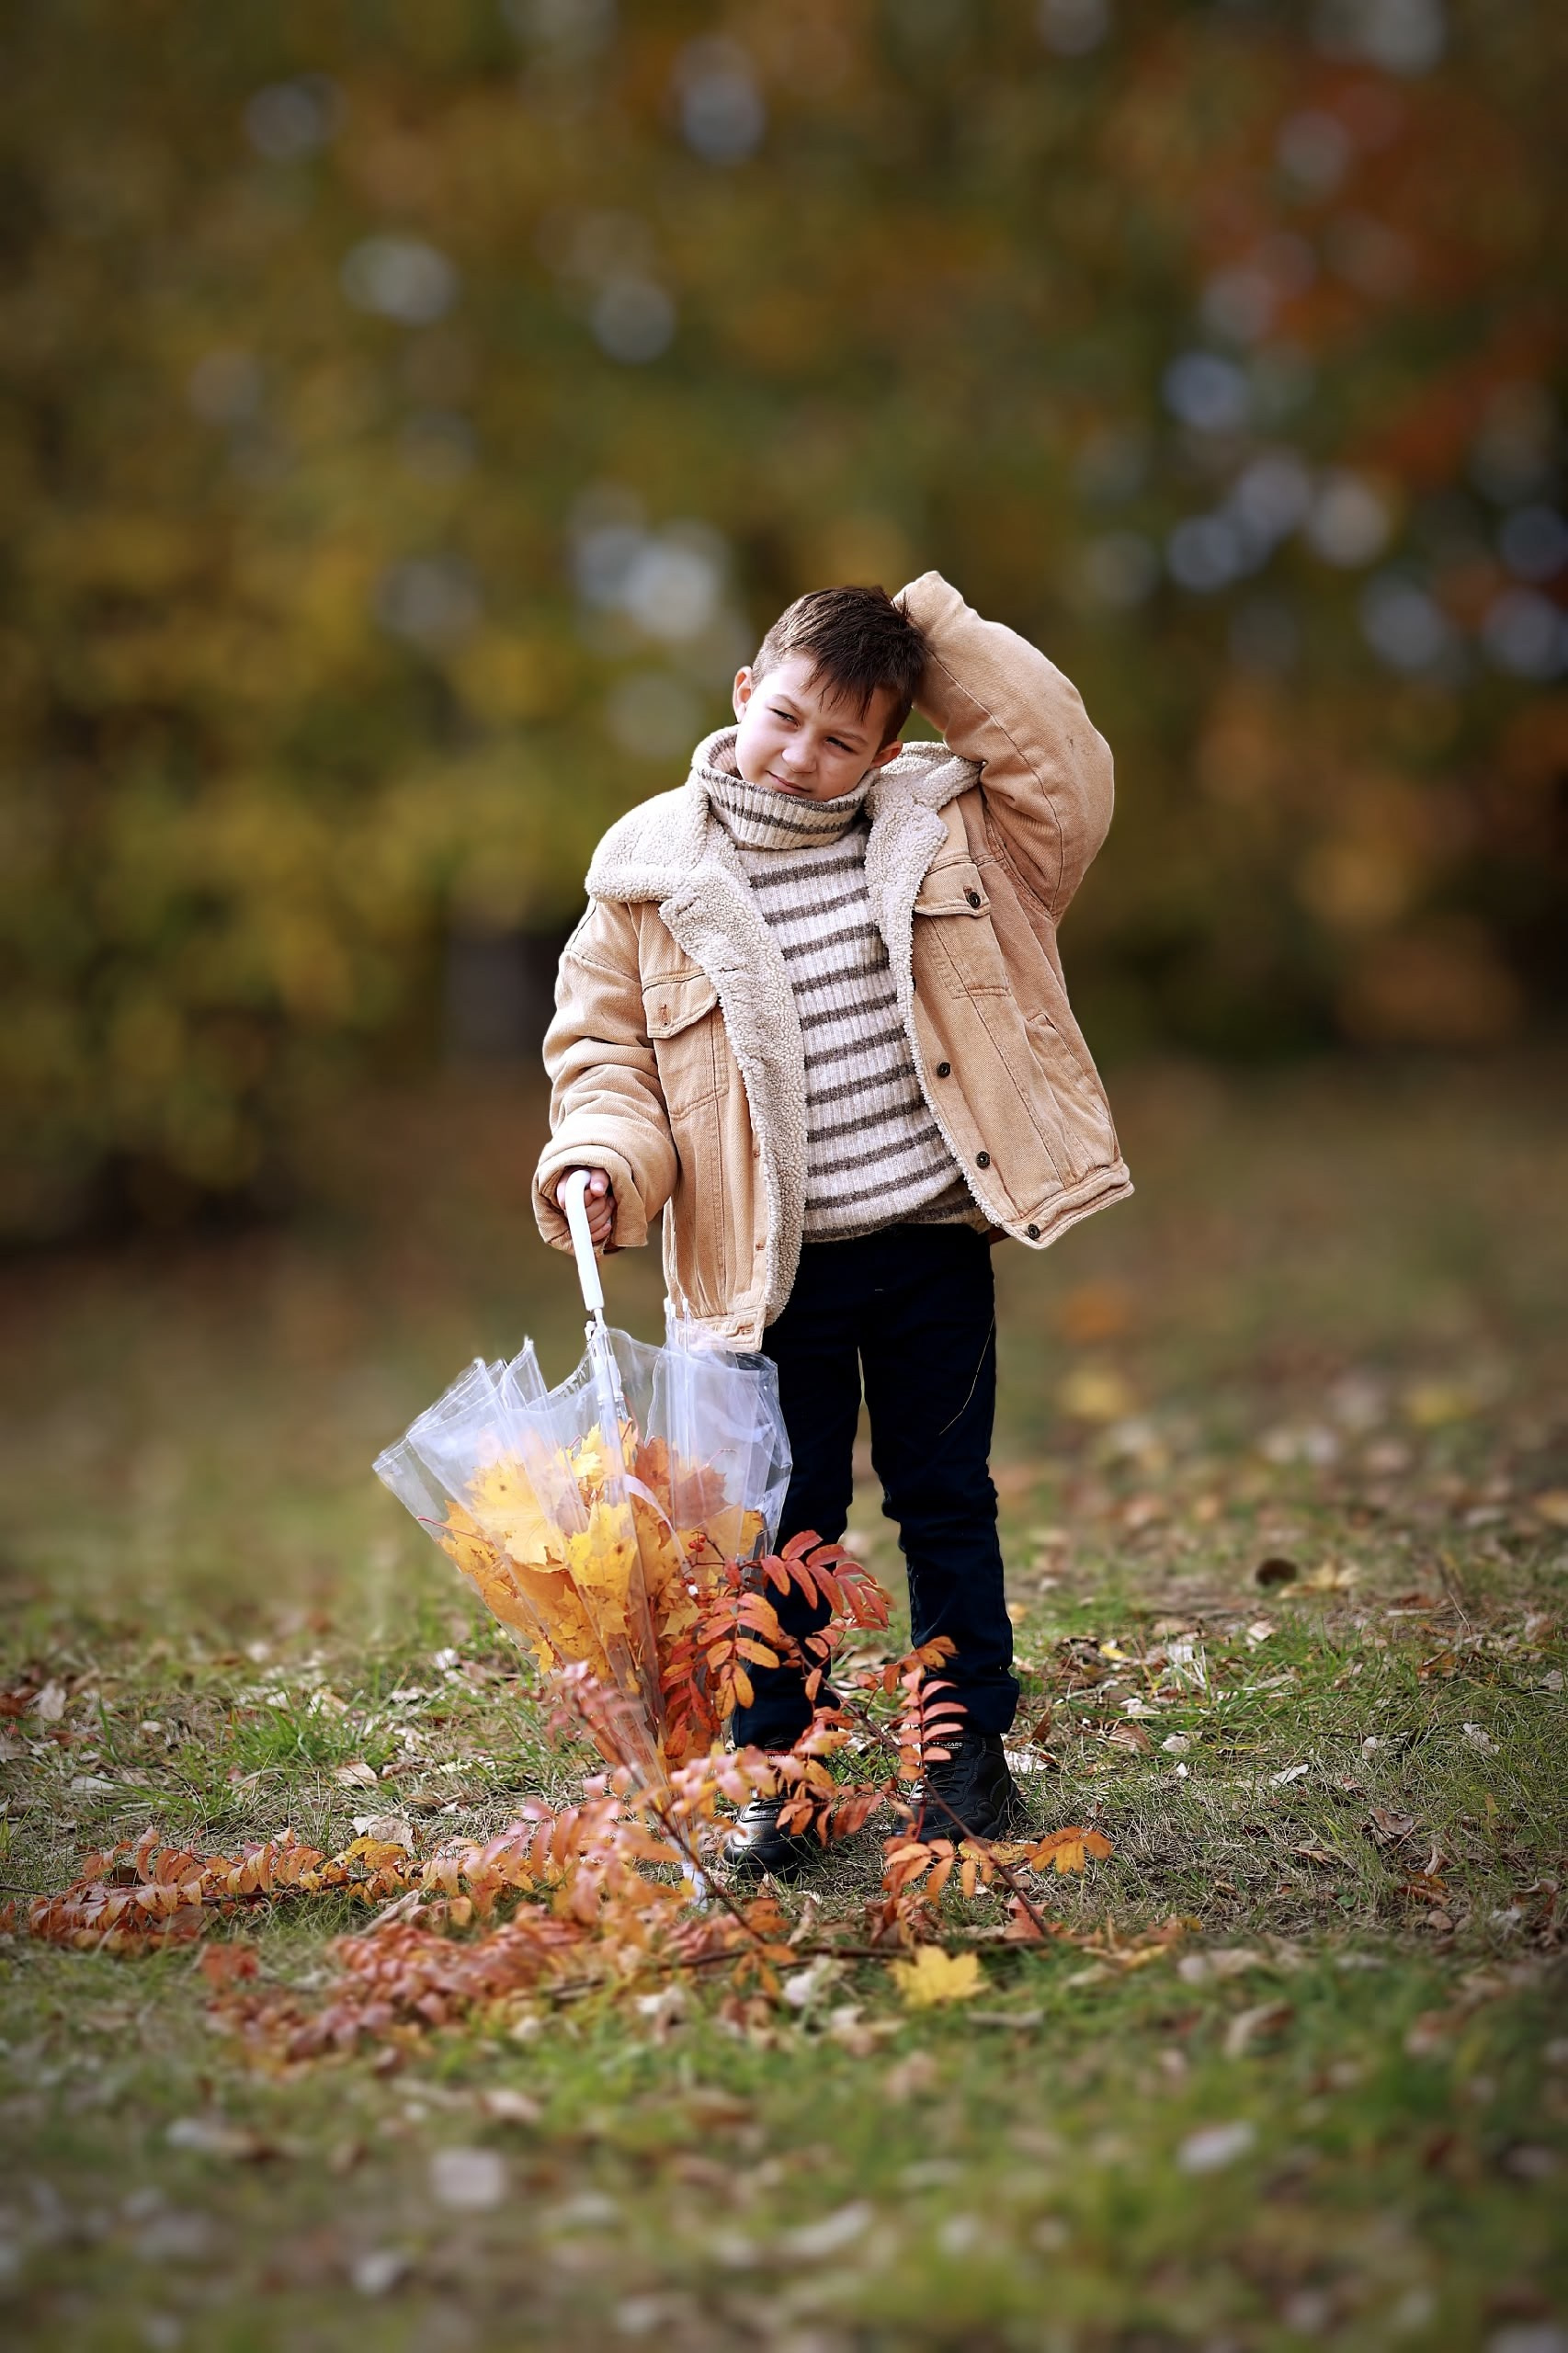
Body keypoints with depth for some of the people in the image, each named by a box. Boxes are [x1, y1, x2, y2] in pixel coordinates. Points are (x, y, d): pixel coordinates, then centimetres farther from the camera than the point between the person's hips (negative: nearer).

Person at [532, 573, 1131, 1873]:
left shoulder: (943, 827, 2)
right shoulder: (653, 866, -2)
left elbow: (1069, 783, -9)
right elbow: (602, 1038, 5)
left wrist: (947, 633, -9)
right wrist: (606, 1153, -14)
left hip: (932, 1242, 1)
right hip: (773, 1268, -1)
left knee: (946, 1499, 12)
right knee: (785, 1520, 7)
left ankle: (970, 1751, 26)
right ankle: (776, 1768, 21)